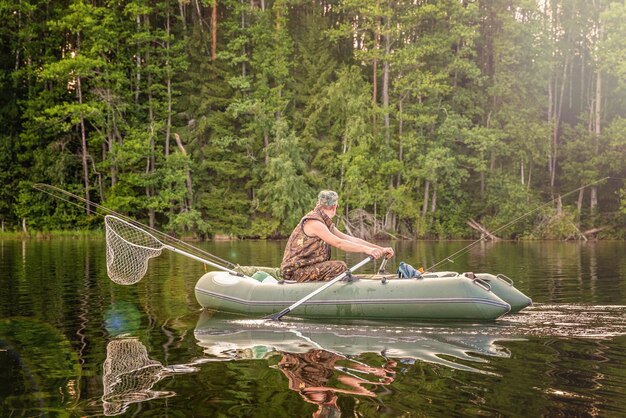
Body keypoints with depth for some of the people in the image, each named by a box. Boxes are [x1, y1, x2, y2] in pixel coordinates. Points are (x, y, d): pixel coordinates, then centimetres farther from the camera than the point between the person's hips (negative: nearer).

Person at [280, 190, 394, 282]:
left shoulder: (327, 223, 14)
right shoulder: (313, 222, -17)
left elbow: (351, 239, 9)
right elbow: (339, 243, -26)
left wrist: (381, 249, 1)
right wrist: (366, 249, -30)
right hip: (297, 272, -10)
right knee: (339, 267, -21)